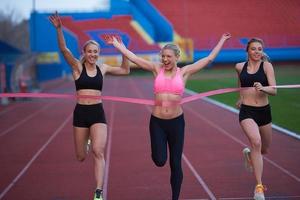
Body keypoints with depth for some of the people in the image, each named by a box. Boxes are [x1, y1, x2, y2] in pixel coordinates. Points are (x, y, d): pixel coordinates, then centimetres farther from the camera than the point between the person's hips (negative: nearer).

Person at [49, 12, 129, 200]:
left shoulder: (102, 68, 6)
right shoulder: (77, 66, -2)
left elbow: (125, 70, 15)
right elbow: (64, 49, -17)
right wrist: (59, 29, -32)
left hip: (98, 112, 1)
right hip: (81, 112, -1)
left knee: (98, 152, -18)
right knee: (81, 157, 11)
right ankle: (87, 141, 50)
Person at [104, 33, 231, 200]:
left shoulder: (184, 72, 1)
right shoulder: (157, 69, 2)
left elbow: (209, 59, 3)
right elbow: (132, 57, 0)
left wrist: (222, 41, 6)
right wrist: (116, 44, -3)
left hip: (176, 121, 0)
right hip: (157, 121, 0)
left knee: (175, 164, 7)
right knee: (159, 161, -6)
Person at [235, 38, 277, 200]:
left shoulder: (266, 66, -6)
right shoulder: (240, 67, 2)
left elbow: (274, 90, -14)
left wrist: (263, 88, -34)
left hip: (264, 111, 1)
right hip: (247, 112, -1)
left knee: (264, 150, 18)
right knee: (256, 141, -27)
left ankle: (249, 153, 57)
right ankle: (259, 187, -24)